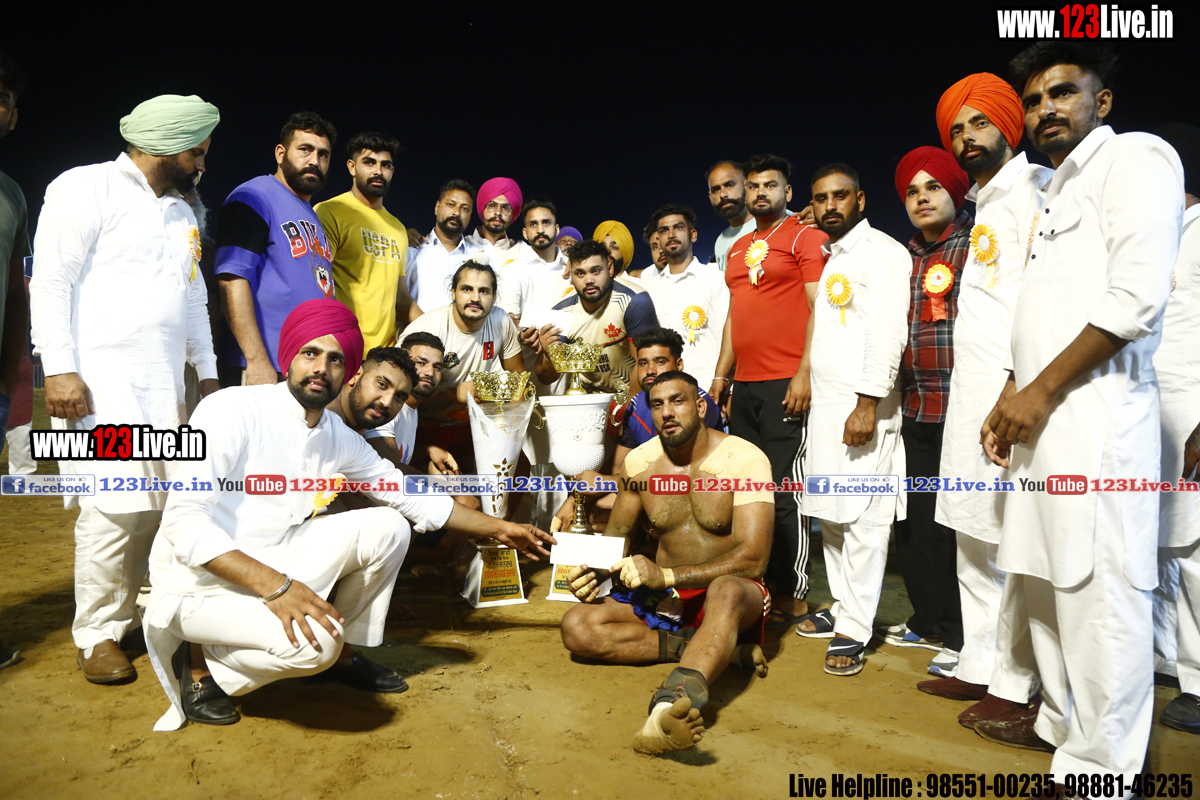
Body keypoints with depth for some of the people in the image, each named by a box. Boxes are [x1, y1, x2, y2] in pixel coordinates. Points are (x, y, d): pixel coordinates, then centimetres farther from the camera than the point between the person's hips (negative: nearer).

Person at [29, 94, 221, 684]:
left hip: (164, 385, 7)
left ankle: (121, 617, 18)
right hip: (99, 378, -6)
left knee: (157, 503, 3)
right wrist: (60, 370, -14)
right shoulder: (87, 189, 0)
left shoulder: (182, 213, 21)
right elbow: (51, 281, -7)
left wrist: (207, 373, 17)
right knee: (116, 504, -9)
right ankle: (95, 635, 8)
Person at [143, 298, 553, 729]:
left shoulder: (339, 436, 1)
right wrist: (275, 586, -35)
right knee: (313, 641, -31)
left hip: (274, 565, 7)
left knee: (387, 527, -4)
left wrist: (498, 528, 13)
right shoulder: (231, 410, -19)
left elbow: (411, 496, 12)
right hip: (200, 584, -7)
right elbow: (184, 520, -25)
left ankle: (342, 654, 12)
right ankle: (200, 664, -1)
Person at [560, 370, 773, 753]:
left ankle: (671, 705, -64)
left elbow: (753, 559, -22)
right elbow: (617, 529, 13)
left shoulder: (744, 459, -14)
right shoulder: (639, 462, 1)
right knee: (576, 627, -18)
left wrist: (666, 575, -33)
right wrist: (593, 570, -11)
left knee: (727, 591, -41)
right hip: (664, 597, 5)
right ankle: (719, 649, -21)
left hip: (732, 593, -5)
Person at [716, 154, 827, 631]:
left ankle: (793, 596, 6)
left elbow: (820, 308, -9)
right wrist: (721, 375, 19)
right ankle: (760, 584, 21)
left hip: (786, 384, -7)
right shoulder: (738, 248, 21)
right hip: (744, 386, 8)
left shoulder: (805, 236, 0)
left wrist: (805, 374, -17)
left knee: (783, 491, -6)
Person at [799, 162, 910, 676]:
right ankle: (843, 606, 25)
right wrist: (807, 390, 16)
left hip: (862, 406, -9)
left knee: (862, 519, -6)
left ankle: (854, 631, 1)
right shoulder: (824, 257, 21)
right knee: (830, 514, 13)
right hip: (824, 403, 9)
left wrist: (868, 403, -22)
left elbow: (887, 332, -16)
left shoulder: (881, 251, -5)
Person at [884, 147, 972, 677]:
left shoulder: (979, 244, -1)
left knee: (955, 525, -2)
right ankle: (930, 622, 27)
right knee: (913, 522, 12)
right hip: (915, 411, 7)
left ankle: (962, 636, 13)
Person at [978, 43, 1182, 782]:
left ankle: (1103, 770, 7)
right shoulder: (1061, 190, 23)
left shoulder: (1136, 156, -2)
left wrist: (1041, 392, -13)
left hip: (1096, 419, -9)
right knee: (1044, 583, 14)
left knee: (1101, 594, -5)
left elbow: (1138, 296, -15)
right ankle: (1063, 725, 29)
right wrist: (1012, 396, 12)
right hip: (1043, 419, 9)